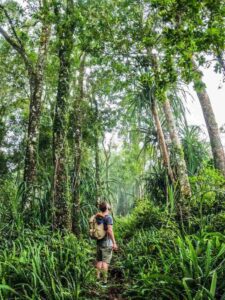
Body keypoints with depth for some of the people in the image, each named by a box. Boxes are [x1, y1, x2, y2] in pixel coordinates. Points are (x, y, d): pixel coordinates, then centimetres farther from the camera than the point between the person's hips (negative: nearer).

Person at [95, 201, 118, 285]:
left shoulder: (97, 217, 6)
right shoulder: (108, 217, -13)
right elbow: (109, 230, -21)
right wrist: (114, 243, -20)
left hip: (99, 242, 6)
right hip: (107, 243, -6)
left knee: (99, 261, 16)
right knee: (105, 261, -1)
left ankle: (98, 277, 20)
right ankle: (104, 280, 3)